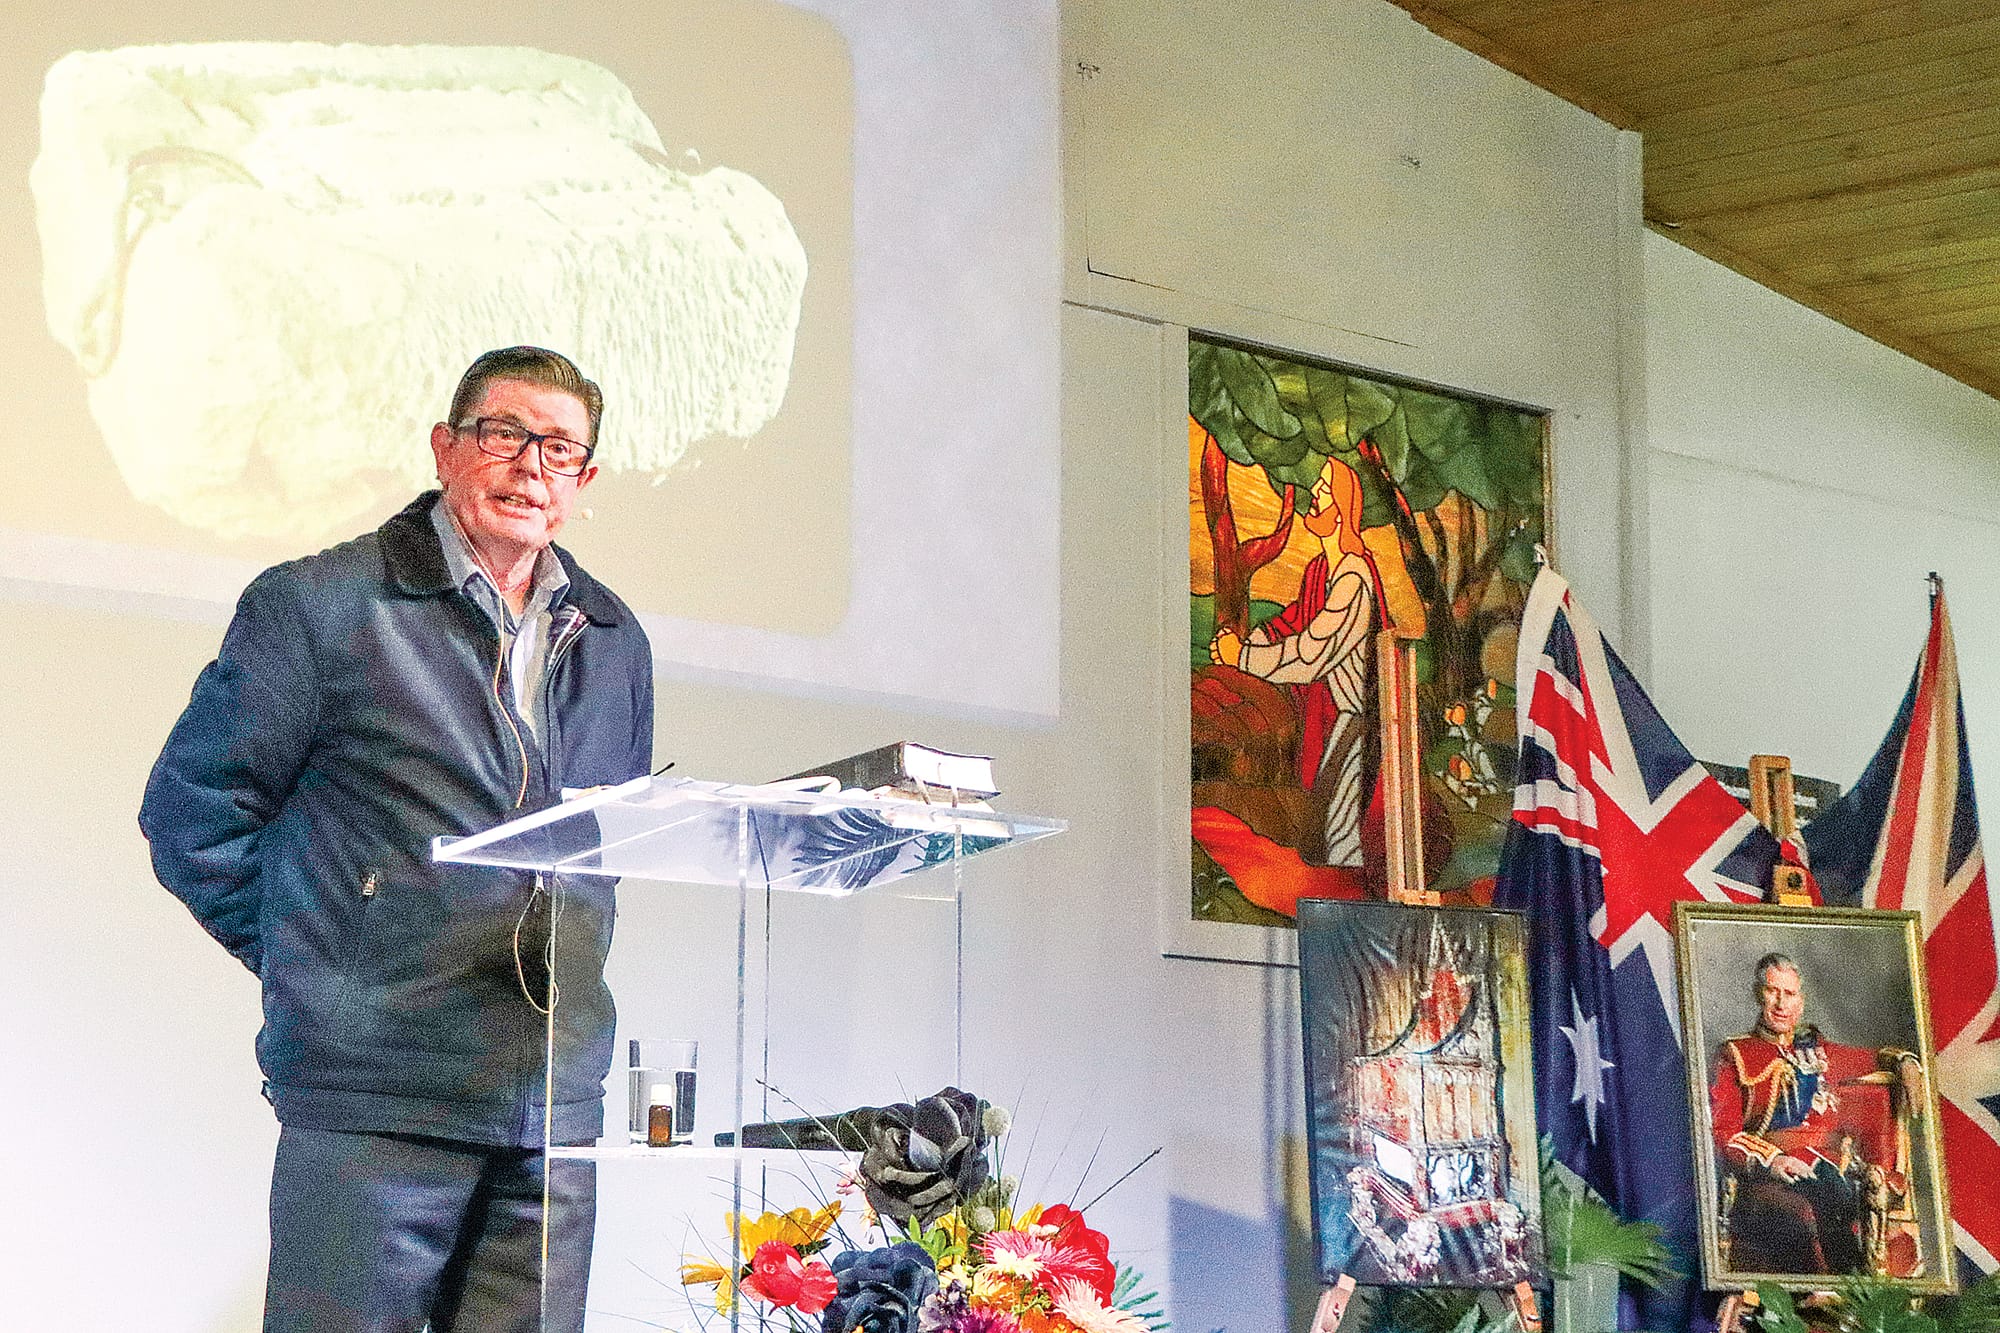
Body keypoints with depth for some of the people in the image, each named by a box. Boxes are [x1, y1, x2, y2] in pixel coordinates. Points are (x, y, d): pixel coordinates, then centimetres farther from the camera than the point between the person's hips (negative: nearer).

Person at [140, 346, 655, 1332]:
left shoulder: (613, 642, 16)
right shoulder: (317, 605, 0)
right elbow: (189, 810, 3)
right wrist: (317, 967, 3)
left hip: (557, 1112, 5)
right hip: (375, 1102, -5)